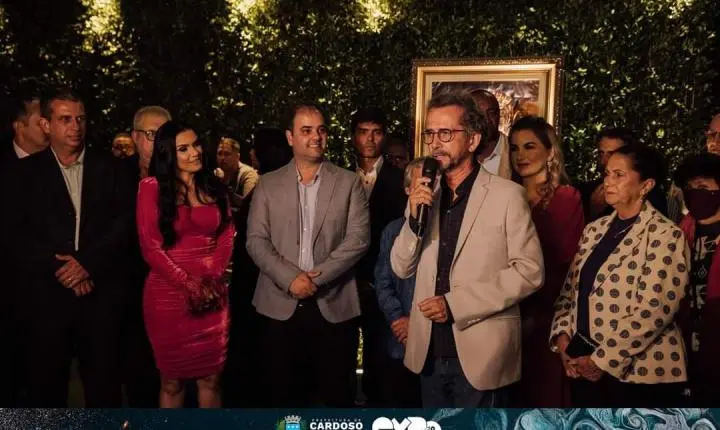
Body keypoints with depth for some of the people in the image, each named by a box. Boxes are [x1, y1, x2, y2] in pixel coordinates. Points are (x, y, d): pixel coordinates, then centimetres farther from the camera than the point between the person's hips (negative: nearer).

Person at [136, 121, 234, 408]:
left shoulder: (215, 187, 11)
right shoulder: (152, 187, -3)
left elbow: (226, 236, 6)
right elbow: (150, 247, -8)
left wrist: (212, 279, -9)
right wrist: (189, 284, -12)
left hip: (213, 294, 3)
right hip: (168, 294, -3)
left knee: (210, 377, 9)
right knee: (173, 380, 8)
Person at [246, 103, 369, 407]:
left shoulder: (349, 182, 4)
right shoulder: (268, 184, 7)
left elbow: (358, 238, -5)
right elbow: (256, 241, 0)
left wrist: (318, 277, -15)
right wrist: (290, 278, -14)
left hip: (334, 305, -1)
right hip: (279, 306, 1)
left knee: (336, 394, 8)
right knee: (281, 394, 11)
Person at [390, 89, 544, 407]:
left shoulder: (507, 194, -8)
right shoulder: (424, 195, 6)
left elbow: (529, 271, -12)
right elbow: (402, 270, 5)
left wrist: (456, 303, -16)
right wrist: (414, 219, -13)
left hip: (481, 354, -4)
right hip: (429, 352, 5)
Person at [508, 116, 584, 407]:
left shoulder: (566, 198, -5)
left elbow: (567, 263, -8)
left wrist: (536, 310, -14)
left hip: (546, 317, -4)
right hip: (509, 315, 4)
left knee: (545, 391, 8)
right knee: (512, 393, 13)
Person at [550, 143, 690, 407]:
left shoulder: (665, 235, -9)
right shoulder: (594, 230, 10)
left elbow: (654, 311, -17)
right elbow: (570, 288, 11)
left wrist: (602, 360, -16)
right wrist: (563, 338, -3)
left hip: (637, 373, -5)